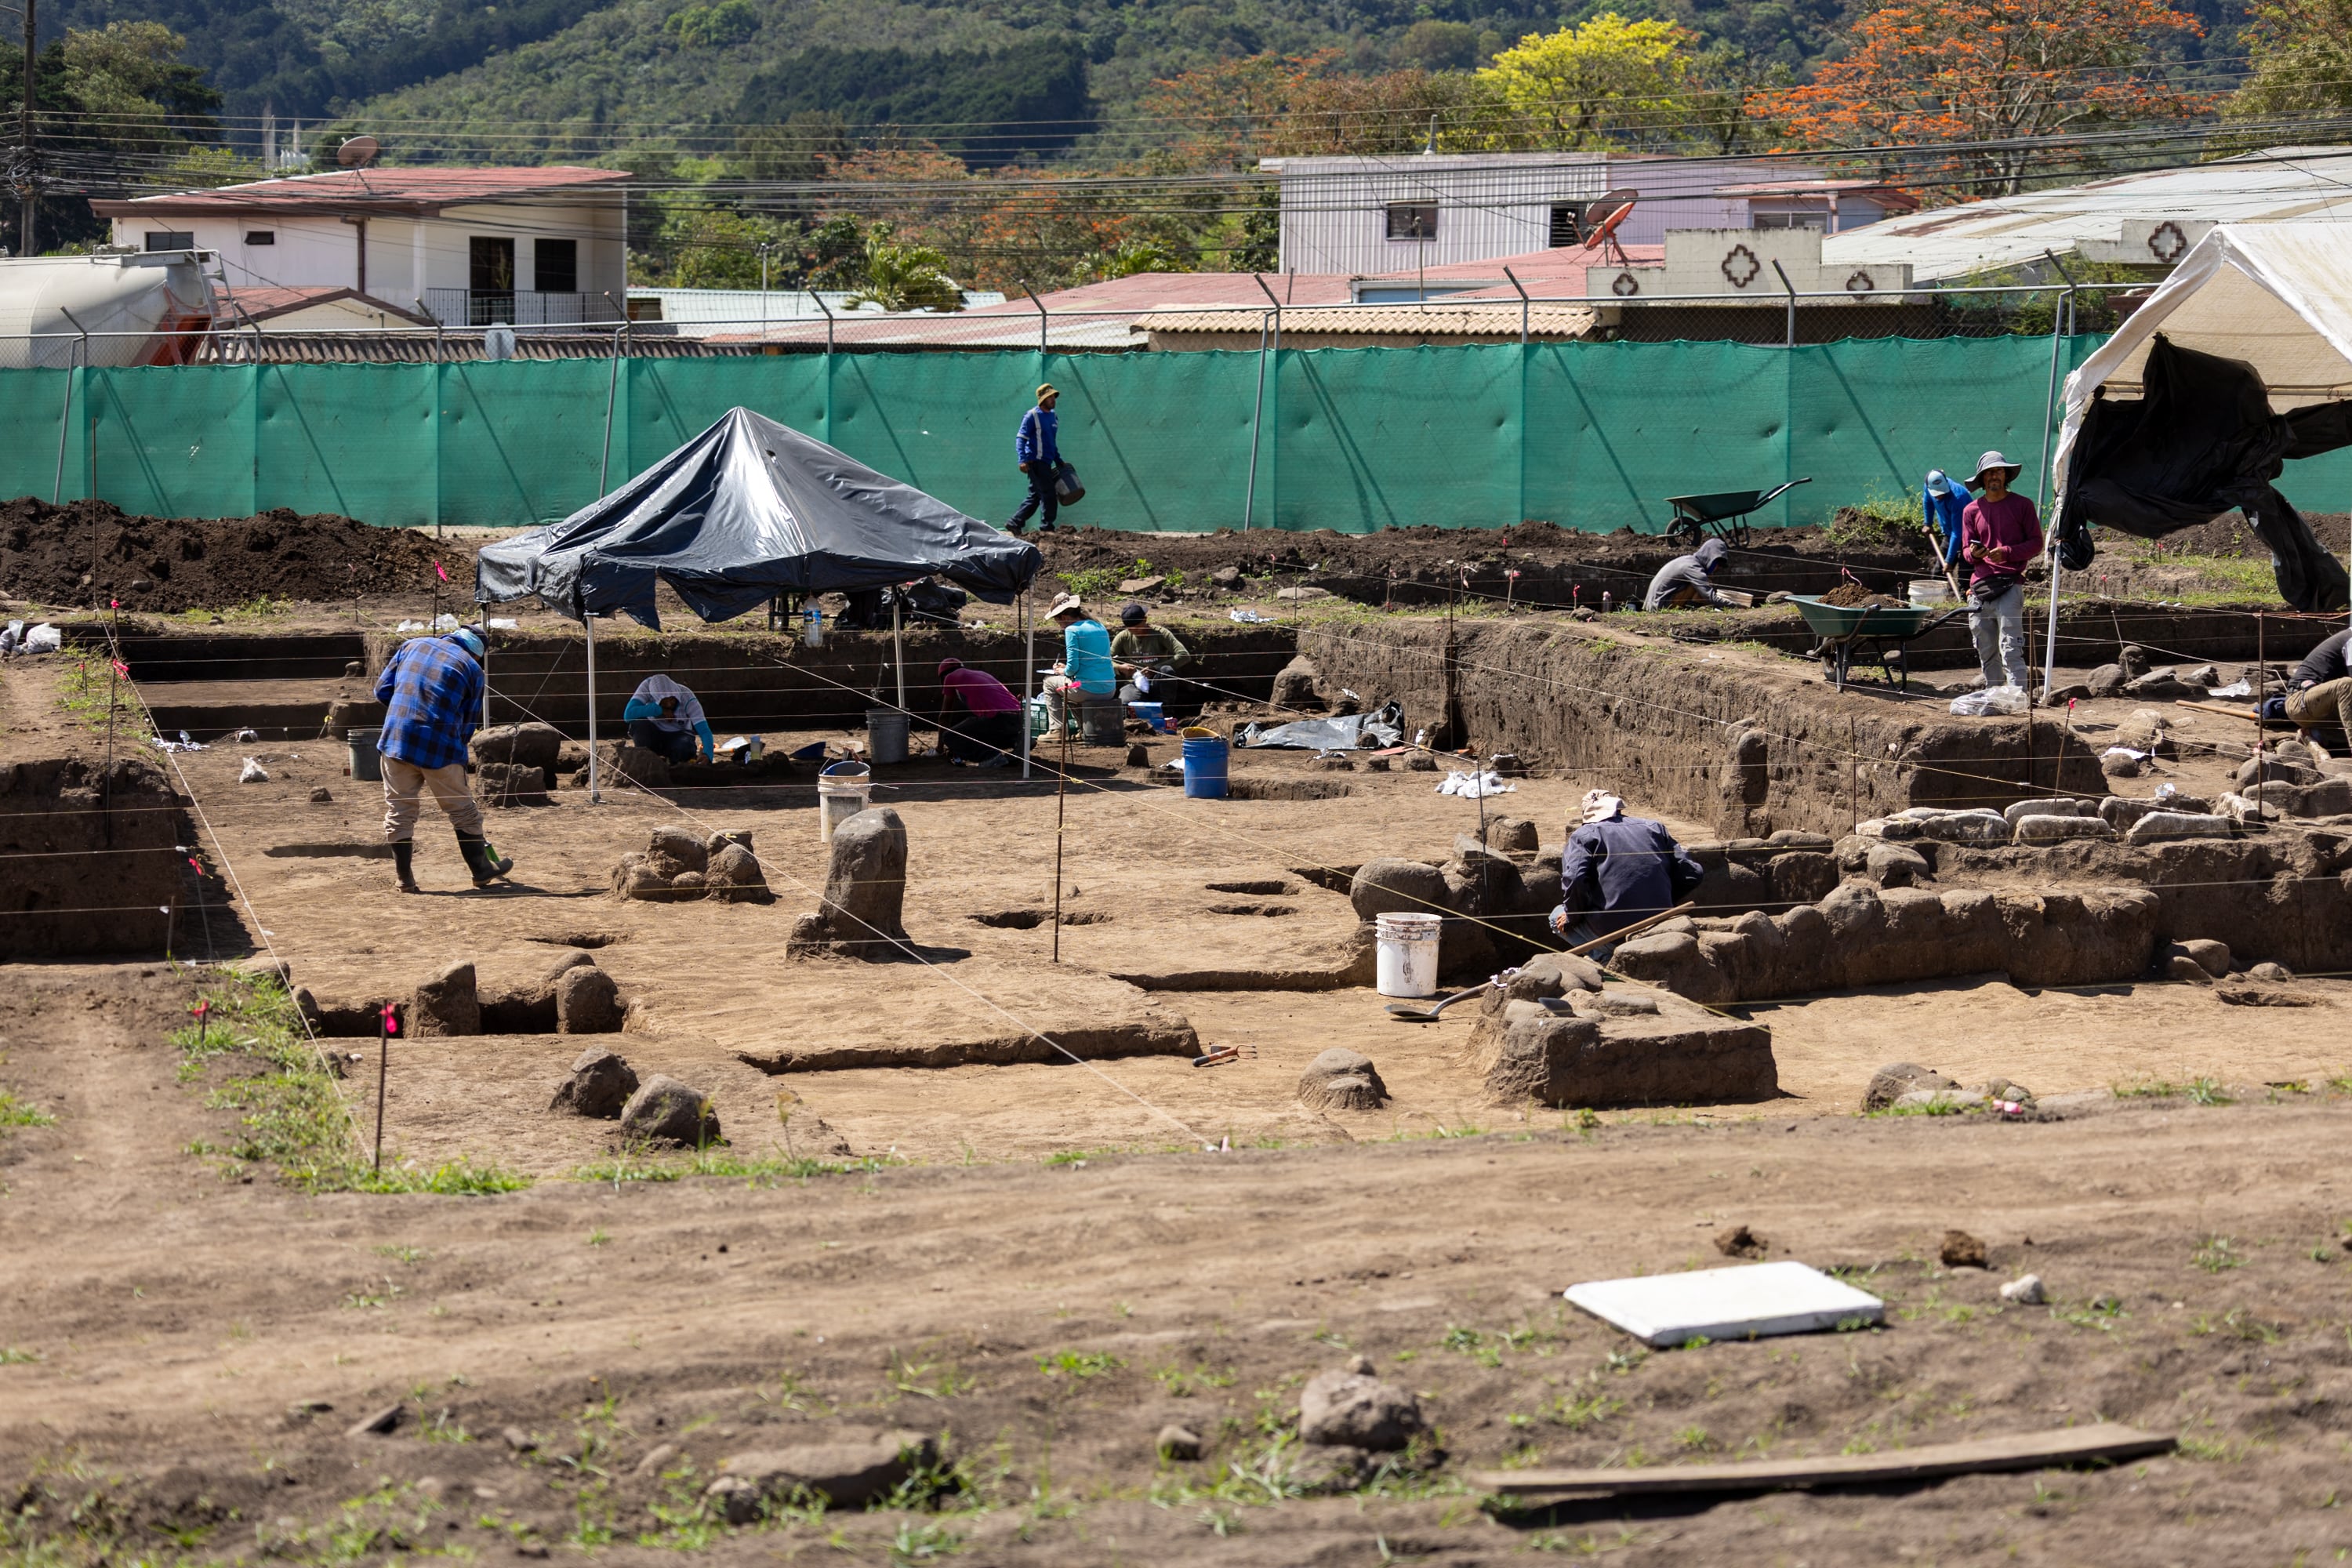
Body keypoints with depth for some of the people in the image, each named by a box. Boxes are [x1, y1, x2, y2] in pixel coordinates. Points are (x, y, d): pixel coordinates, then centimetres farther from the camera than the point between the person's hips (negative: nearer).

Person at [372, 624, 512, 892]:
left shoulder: (412, 646, 14)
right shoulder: (472, 668, 7)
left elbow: (382, 690, 11)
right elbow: (468, 724, 8)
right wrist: (457, 750, 20)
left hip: (396, 739, 2)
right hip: (440, 747, -2)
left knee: (399, 812, 11)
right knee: (463, 810, 13)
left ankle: (405, 879, 11)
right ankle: (482, 870, 23)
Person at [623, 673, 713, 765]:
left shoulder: (687, 698, -26)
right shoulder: (648, 686, -25)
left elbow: (705, 732, -31)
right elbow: (628, 715, -35)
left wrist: (707, 755, -51)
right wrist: (660, 710, -34)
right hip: (654, 734, 1)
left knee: (684, 747, -36)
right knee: (637, 722, -32)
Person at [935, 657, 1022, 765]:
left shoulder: (950, 677, 15)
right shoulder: (981, 674, 33)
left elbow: (944, 715, 20)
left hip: (997, 719, -7)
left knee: (949, 738, 4)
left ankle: (992, 755, -14)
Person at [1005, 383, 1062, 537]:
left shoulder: (1052, 416, 16)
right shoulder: (1032, 416, -9)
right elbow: (1021, 438, -12)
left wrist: (1058, 461, 25)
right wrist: (1022, 460, -23)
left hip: (1046, 463, 9)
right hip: (1035, 462, -9)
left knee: (1034, 497, 10)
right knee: (1049, 495, -10)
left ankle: (1013, 525, 16)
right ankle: (1048, 528, -4)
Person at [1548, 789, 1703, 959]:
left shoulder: (1583, 835, 2)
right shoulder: (1655, 828, 14)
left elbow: (1574, 880, -15)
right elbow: (1692, 874, 10)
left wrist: (1572, 916, 3)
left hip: (1613, 931, -6)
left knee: (1558, 918, 22)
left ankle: (1608, 957, 2)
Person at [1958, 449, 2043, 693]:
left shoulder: (2022, 505, 6)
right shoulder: (1971, 510, 15)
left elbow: (2036, 543, 4)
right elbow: (1966, 551, 16)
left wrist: (2007, 552, -12)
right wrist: (1973, 553, -10)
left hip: (2009, 585, -4)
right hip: (1979, 587, 4)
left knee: (2010, 649, -14)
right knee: (1986, 652, 9)